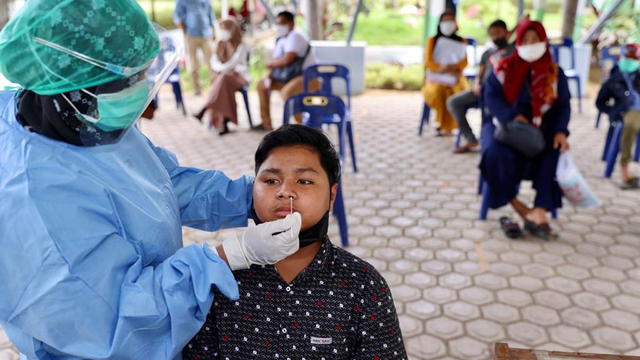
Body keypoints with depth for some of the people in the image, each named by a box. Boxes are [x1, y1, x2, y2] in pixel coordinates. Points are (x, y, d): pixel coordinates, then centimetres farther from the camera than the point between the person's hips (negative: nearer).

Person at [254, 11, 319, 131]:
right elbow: (276, 61, 12)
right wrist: (269, 75, -8)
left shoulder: (295, 36, -17)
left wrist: (271, 64, -10)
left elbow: (287, 60, -28)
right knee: (261, 84, 14)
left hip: (309, 78, -10)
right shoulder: (281, 40, 11)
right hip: (293, 76, 10)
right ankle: (266, 123, 16)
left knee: (286, 91, -39)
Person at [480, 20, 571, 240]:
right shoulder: (504, 68, 2)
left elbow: (563, 105, 1)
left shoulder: (555, 73, 6)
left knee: (555, 154, -29)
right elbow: (491, 96, -8)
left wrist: (560, 131, -18)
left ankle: (539, 213, -31)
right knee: (498, 152, -33)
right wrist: (512, 116, -23)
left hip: (540, 130, 2)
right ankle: (515, 204, -14)